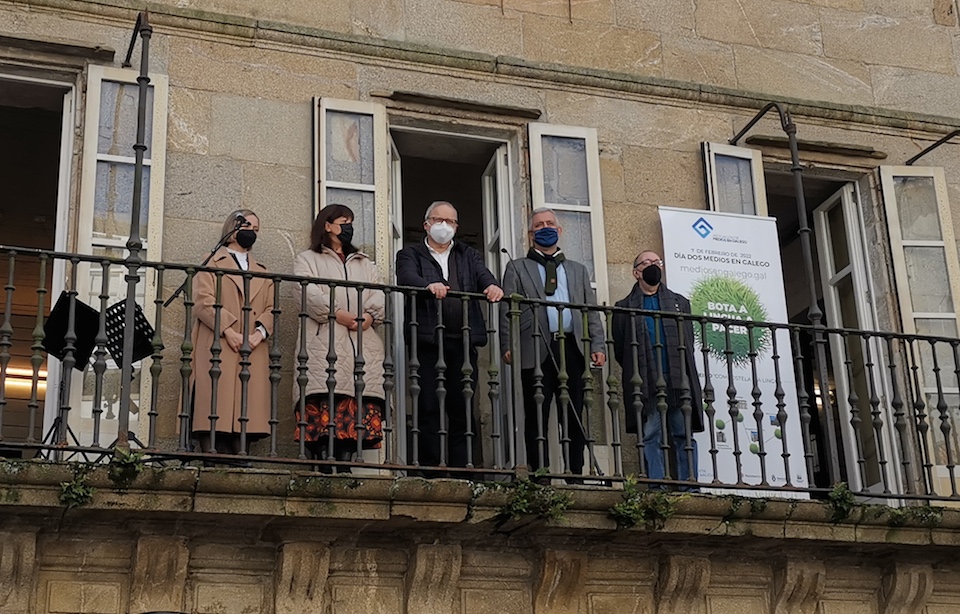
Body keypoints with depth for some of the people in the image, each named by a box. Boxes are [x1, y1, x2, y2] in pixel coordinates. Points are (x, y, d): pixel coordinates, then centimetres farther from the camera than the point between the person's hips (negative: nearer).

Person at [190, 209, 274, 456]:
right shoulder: (212, 263, 14)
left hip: (253, 352, 4)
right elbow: (203, 301, -1)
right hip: (218, 348, -4)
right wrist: (228, 330, -14)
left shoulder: (262, 273, 28)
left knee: (247, 410, -6)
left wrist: (260, 332, -8)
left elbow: (271, 308, 14)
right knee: (215, 408, -13)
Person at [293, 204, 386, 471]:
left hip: (363, 343, 4)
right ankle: (324, 461, -21)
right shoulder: (307, 259, 18)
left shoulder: (365, 264, 32)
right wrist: (336, 313, -15)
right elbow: (310, 293, -1)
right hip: (325, 343, -4)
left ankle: (346, 462, -11)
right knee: (324, 402, -17)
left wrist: (369, 315, -7)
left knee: (361, 403, -9)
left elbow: (379, 296, 15)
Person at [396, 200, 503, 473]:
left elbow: (483, 275, 4)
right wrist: (429, 285, -30)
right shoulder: (411, 254, 13)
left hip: (463, 341, 3)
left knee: (462, 410, 2)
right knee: (429, 409, -4)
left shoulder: (468, 255, 23)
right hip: (427, 340, -3)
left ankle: (461, 469, 4)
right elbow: (407, 277, -8)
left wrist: (492, 286, -20)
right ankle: (430, 470, -2)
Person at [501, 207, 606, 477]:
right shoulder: (517, 268, 15)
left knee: (574, 419, 0)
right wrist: (508, 346, -6)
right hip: (536, 350, -2)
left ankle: (575, 475, 3)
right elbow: (507, 311, 6)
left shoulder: (578, 270, 24)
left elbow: (592, 311, 17)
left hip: (571, 348, 3)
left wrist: (597, 346, 4)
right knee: (537, 418, -4)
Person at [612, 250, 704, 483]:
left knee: (685, 436, -2)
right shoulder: (625, 307, 14)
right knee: (651, 438, -6)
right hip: (646, 384, -2)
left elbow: (689, 343, 16)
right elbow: (620, 349, 8)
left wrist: (682, 373, 8)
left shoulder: (679, 302, 22)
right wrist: (637, 372, 2)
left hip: (678, 381, 2)